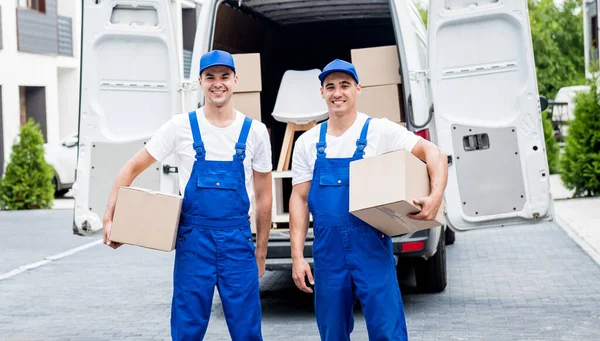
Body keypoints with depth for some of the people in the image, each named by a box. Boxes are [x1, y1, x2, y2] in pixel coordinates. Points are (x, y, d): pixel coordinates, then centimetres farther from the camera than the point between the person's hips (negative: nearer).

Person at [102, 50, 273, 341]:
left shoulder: (255, 132, 3)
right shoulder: (181, 127, -1)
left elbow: (263, 196, 11)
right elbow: (133, 168, 4)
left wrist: (261, 251, 11)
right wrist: (109, 218, -5)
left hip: (238, 240, 1)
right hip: (193, 240, -1)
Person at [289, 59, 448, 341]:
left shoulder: (379, 131, -2)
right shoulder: (308, 142, 7)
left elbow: (433, 153, -7)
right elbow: (299, 198, 7)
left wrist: (436, 196, -25)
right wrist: (297, 256, -1)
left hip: (371, 247, -3)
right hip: (327, 251, 3)